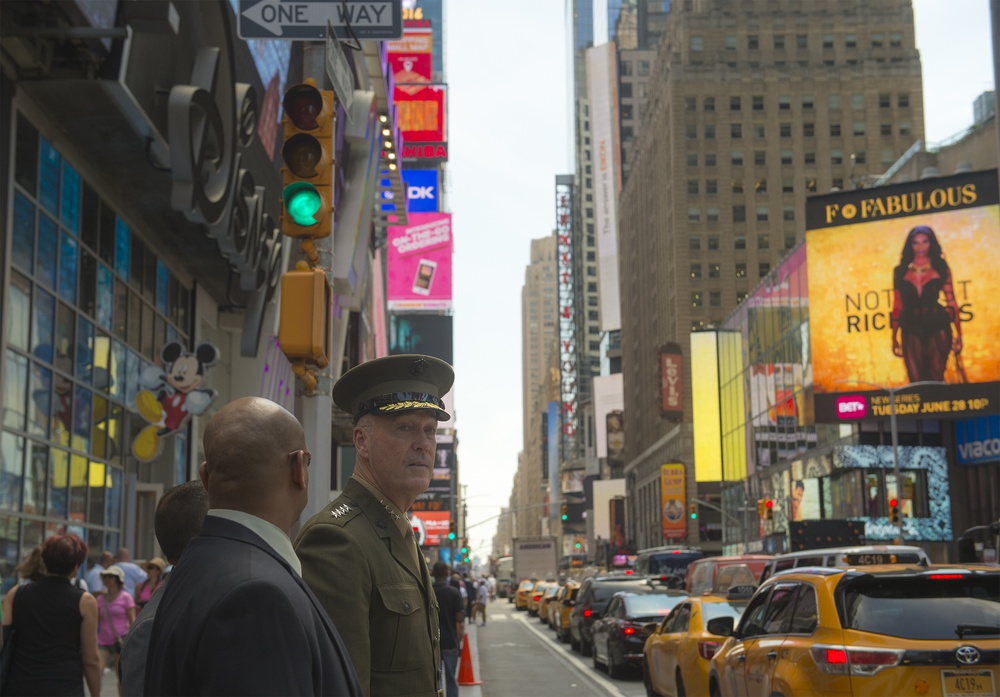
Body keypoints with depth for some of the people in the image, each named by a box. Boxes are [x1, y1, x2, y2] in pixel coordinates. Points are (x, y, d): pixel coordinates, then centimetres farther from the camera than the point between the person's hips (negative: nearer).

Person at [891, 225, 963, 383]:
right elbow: (897, 305, 8)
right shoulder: (901, 271, 7)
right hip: (911, 329, 1)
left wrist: (959, 333, 1)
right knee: (916, 380, -1)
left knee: (936, 378, -3)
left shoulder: (940, 268, 5)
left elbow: (951, 301, 4)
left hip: (937, 327, -1)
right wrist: (894, 337, 7)